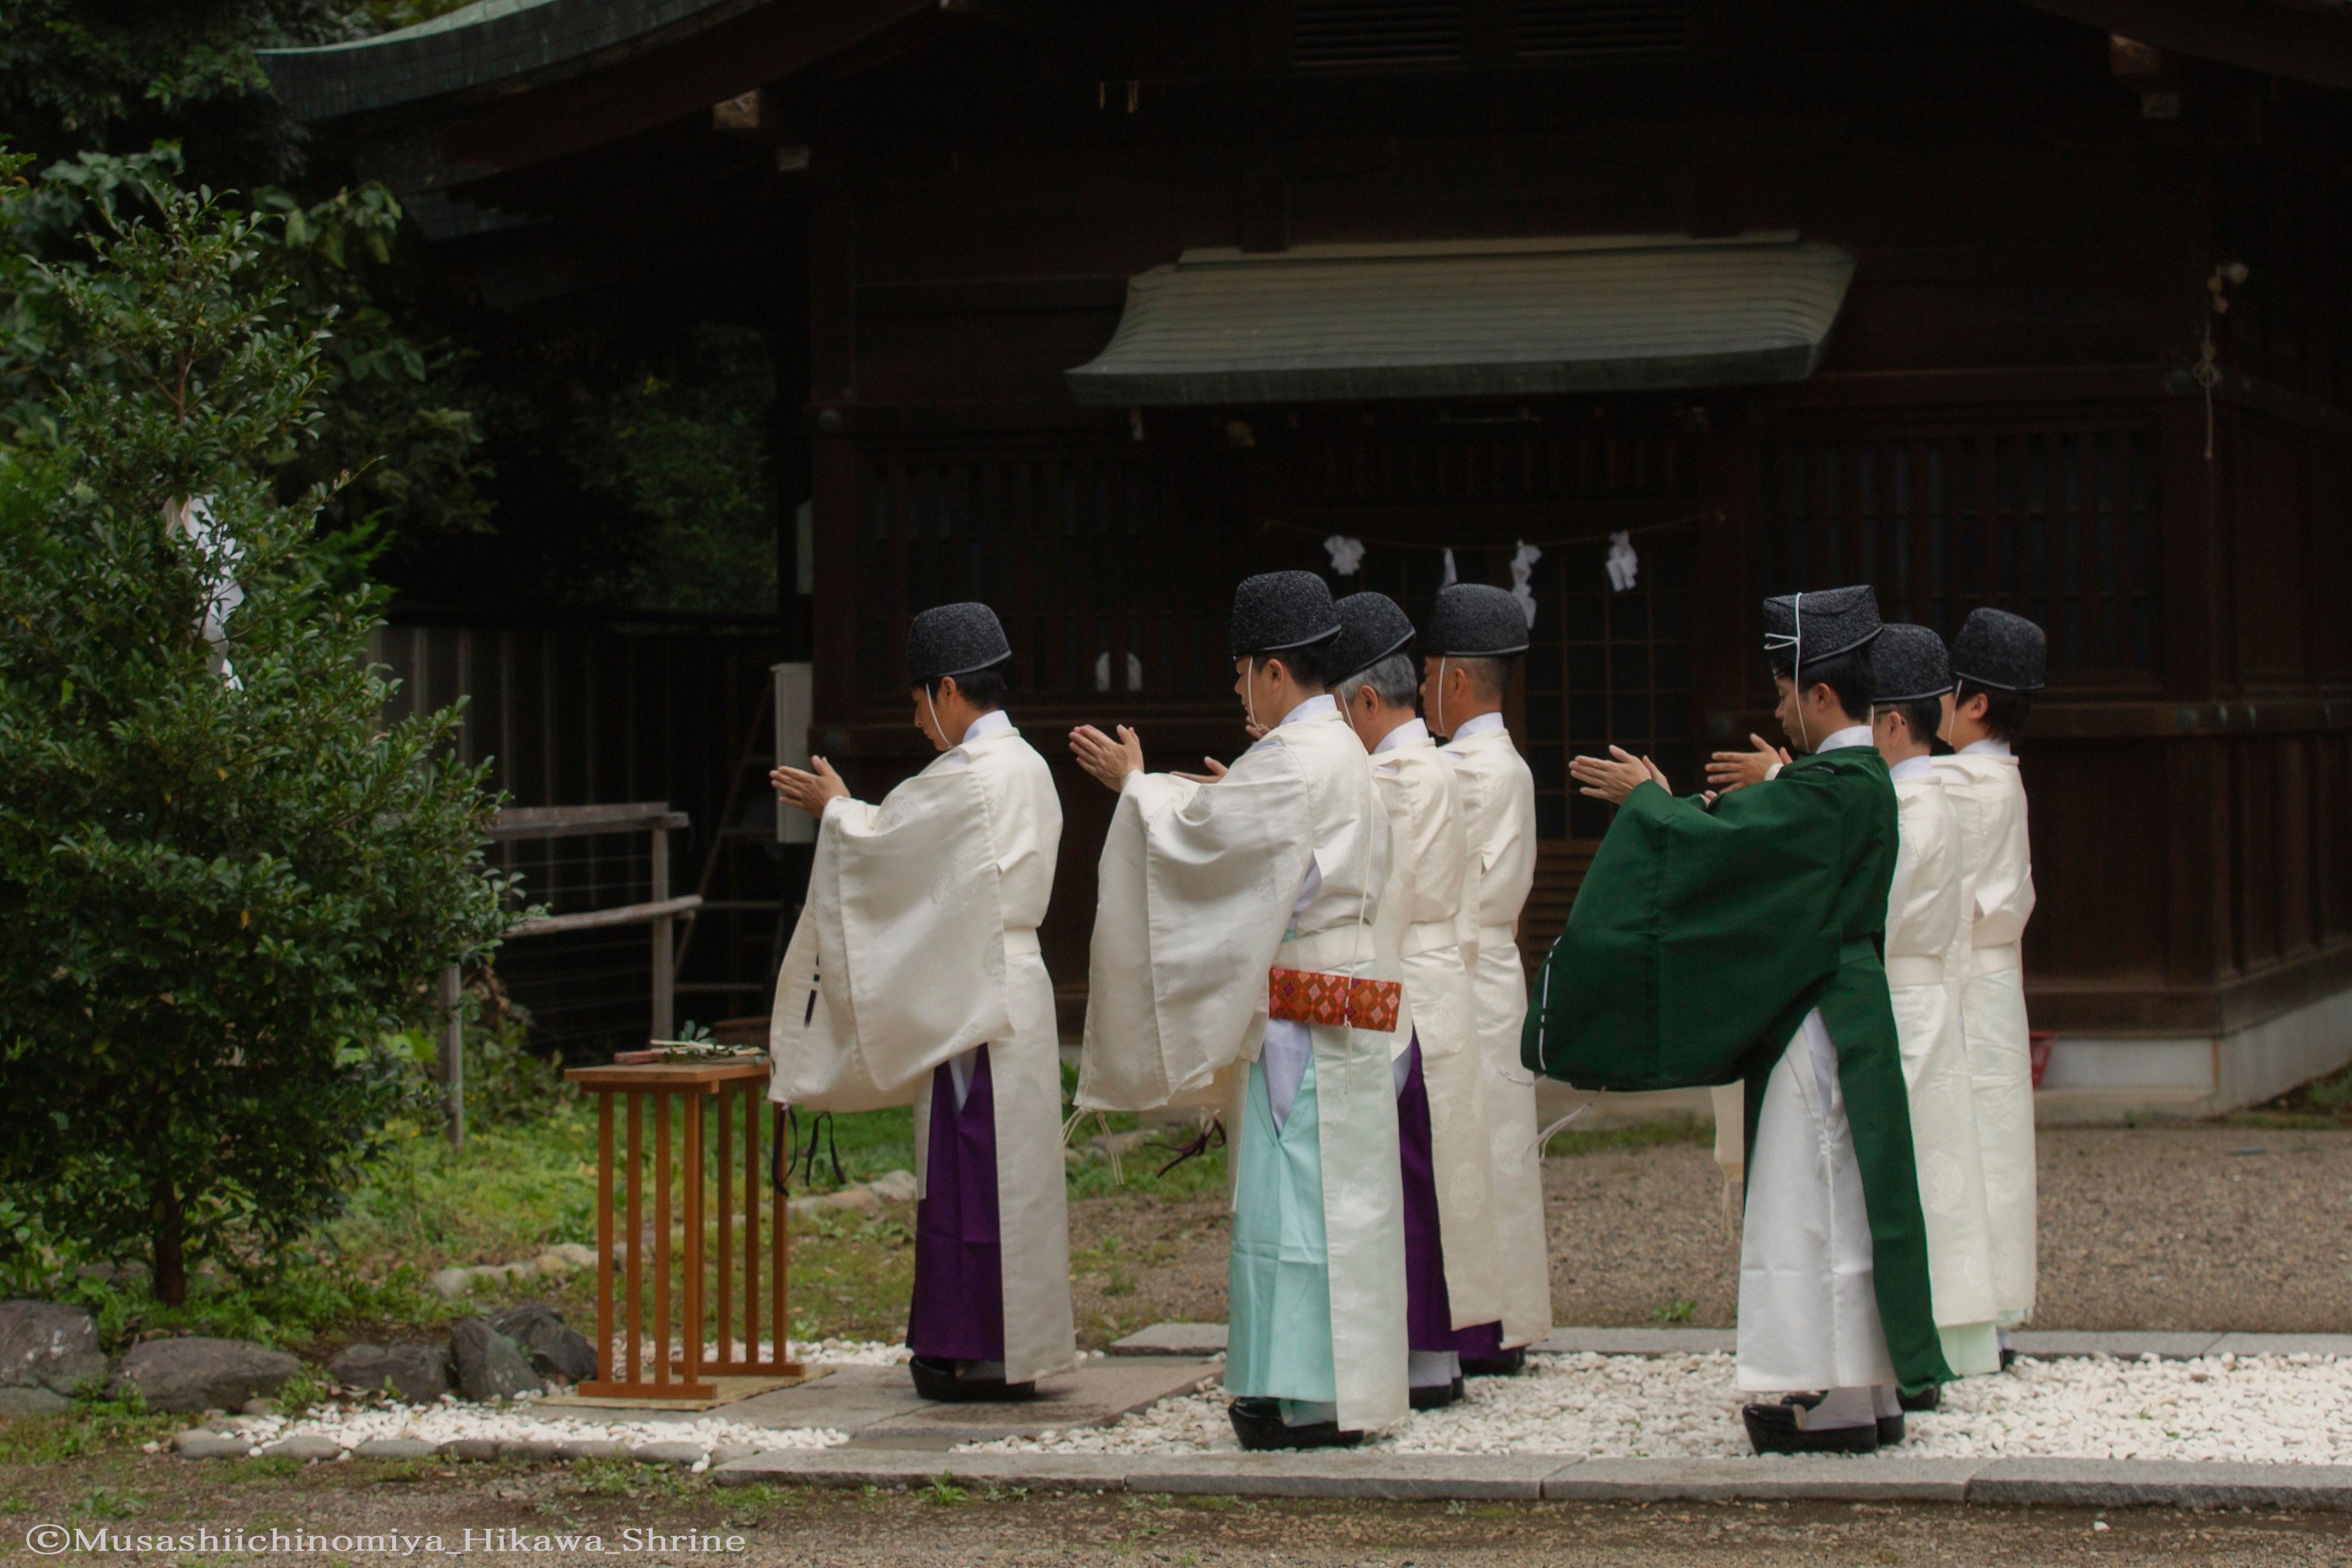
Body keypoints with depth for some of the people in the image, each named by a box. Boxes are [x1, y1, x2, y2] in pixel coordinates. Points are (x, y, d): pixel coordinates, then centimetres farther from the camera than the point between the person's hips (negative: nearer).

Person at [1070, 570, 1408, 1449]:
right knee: (1336, 1192, 10)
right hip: (1341, 1006, 10)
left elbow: (1196, 835, -10)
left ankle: (1307, 1401, -6)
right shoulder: (1341, 753, 15)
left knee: (1294, 1189, -7)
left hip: (1302, 1011, -10)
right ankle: (1340, 1390, 13)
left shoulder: (1292, 761, -16)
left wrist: (1136, 783, 4)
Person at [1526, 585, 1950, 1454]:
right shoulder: (1856, 778, 13)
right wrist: (1663, 801, 18)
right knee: (1839, 1202, 12)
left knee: (1816, 1202, -6)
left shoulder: (1834, 787, -18)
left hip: (1819, 1025, -10)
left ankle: (1842, 1403, -3)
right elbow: (1748, 835, 20)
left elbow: (1724, 833, -18)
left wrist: (1644, 799, -4)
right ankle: (1872, 1393, 16)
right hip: (1829, 1014, 10)